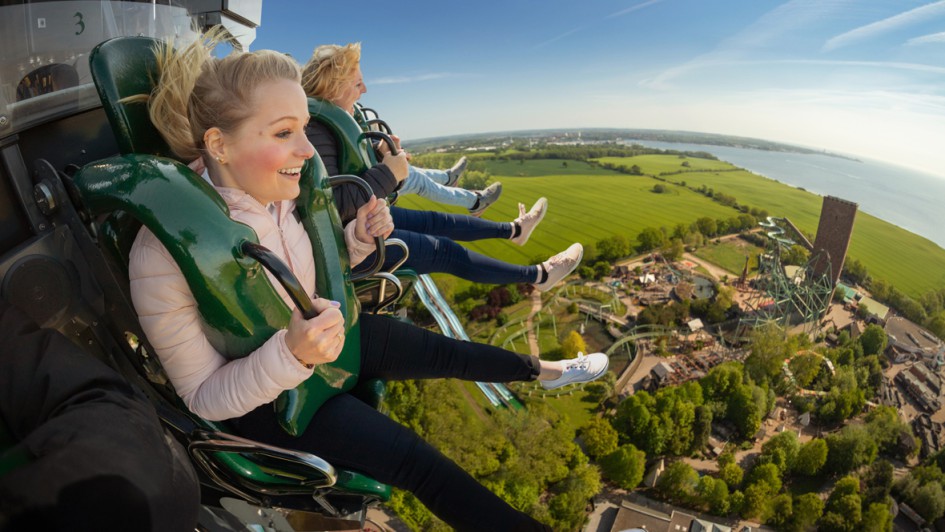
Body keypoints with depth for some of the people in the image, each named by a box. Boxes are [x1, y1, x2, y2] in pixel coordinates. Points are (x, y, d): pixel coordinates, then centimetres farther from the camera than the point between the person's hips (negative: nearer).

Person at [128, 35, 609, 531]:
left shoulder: (275, 197, -14)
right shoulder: (164, 255, -32)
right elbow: (203, 396, -22)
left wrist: (357, 237, -14)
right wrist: (291, 355, -40)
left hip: (315, 336, 6)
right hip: (265, 399, -5)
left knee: (442, 351, 10)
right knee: (416, 460, -10)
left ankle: (542, 370, 35)